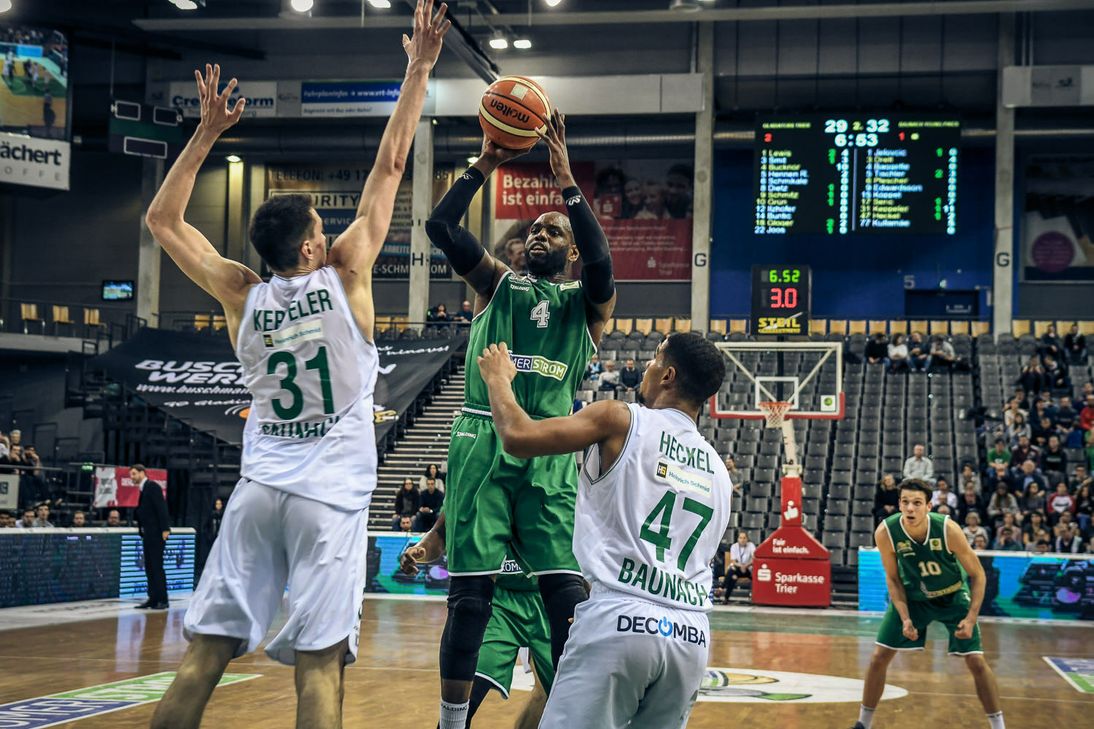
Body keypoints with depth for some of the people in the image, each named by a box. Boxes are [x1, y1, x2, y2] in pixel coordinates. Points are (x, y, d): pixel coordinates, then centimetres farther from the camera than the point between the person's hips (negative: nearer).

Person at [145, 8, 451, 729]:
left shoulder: (243, 295, 4)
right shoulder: (345, 277, -3)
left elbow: (163, 220, 16)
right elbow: (389, 169, 1)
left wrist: (207, 133, 17)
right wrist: (418, 71, 7)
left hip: (258, 491, 3)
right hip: (331, 494, -3)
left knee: (205, 654, 3)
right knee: (320, 664, -6)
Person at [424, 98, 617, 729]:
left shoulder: (586, 301, 13)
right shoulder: (498, 283, 17)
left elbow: (602, 261, -11)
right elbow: (441, 226, 4)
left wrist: (566, 179, -13)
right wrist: (485, 165, 1)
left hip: (551, 453, -1)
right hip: (484, 442, 1)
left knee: (569, 594, -9)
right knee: (470, 592, -2)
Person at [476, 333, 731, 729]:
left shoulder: (620, 419, 2)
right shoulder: (718, 470, 20)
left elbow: (517, 437, -4)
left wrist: (498, 378, 15)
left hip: (619, 619, -6)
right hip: (691, 635, 6)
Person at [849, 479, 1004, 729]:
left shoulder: (947, 529, -31)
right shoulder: (886, 533, -26)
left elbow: (977, 575, -18)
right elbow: (893, 579, -9)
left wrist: (971, 618, -24)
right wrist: (905, 618, -19)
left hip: (953, 596, -2)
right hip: (912, 596, 2)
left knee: (976, 662, -9)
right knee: (879, 657, -3)